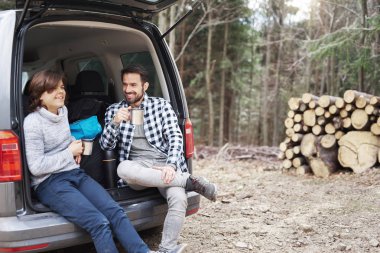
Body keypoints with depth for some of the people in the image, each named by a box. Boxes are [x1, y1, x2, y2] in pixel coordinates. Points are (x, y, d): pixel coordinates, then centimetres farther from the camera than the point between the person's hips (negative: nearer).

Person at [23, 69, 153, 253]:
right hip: (50, 182, -7)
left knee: (116, 212, -14)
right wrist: (70, 152, -8)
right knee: (99, 223, -25)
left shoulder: (63, 111, 12)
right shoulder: (32, 123, -11)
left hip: (75, 173, 7)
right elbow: (36, 167, -15)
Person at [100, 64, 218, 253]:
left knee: (179, 199, -33)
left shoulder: (161, 105, 9)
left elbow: (175, 137, -1)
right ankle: (189, 181, -26)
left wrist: (170, 165, -19)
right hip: (138, 168, 1)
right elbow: (106, 146, 7)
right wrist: (115, 123, -13)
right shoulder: (113, 110, 14)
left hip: (165, 165, -1)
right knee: (123, 168, -37)